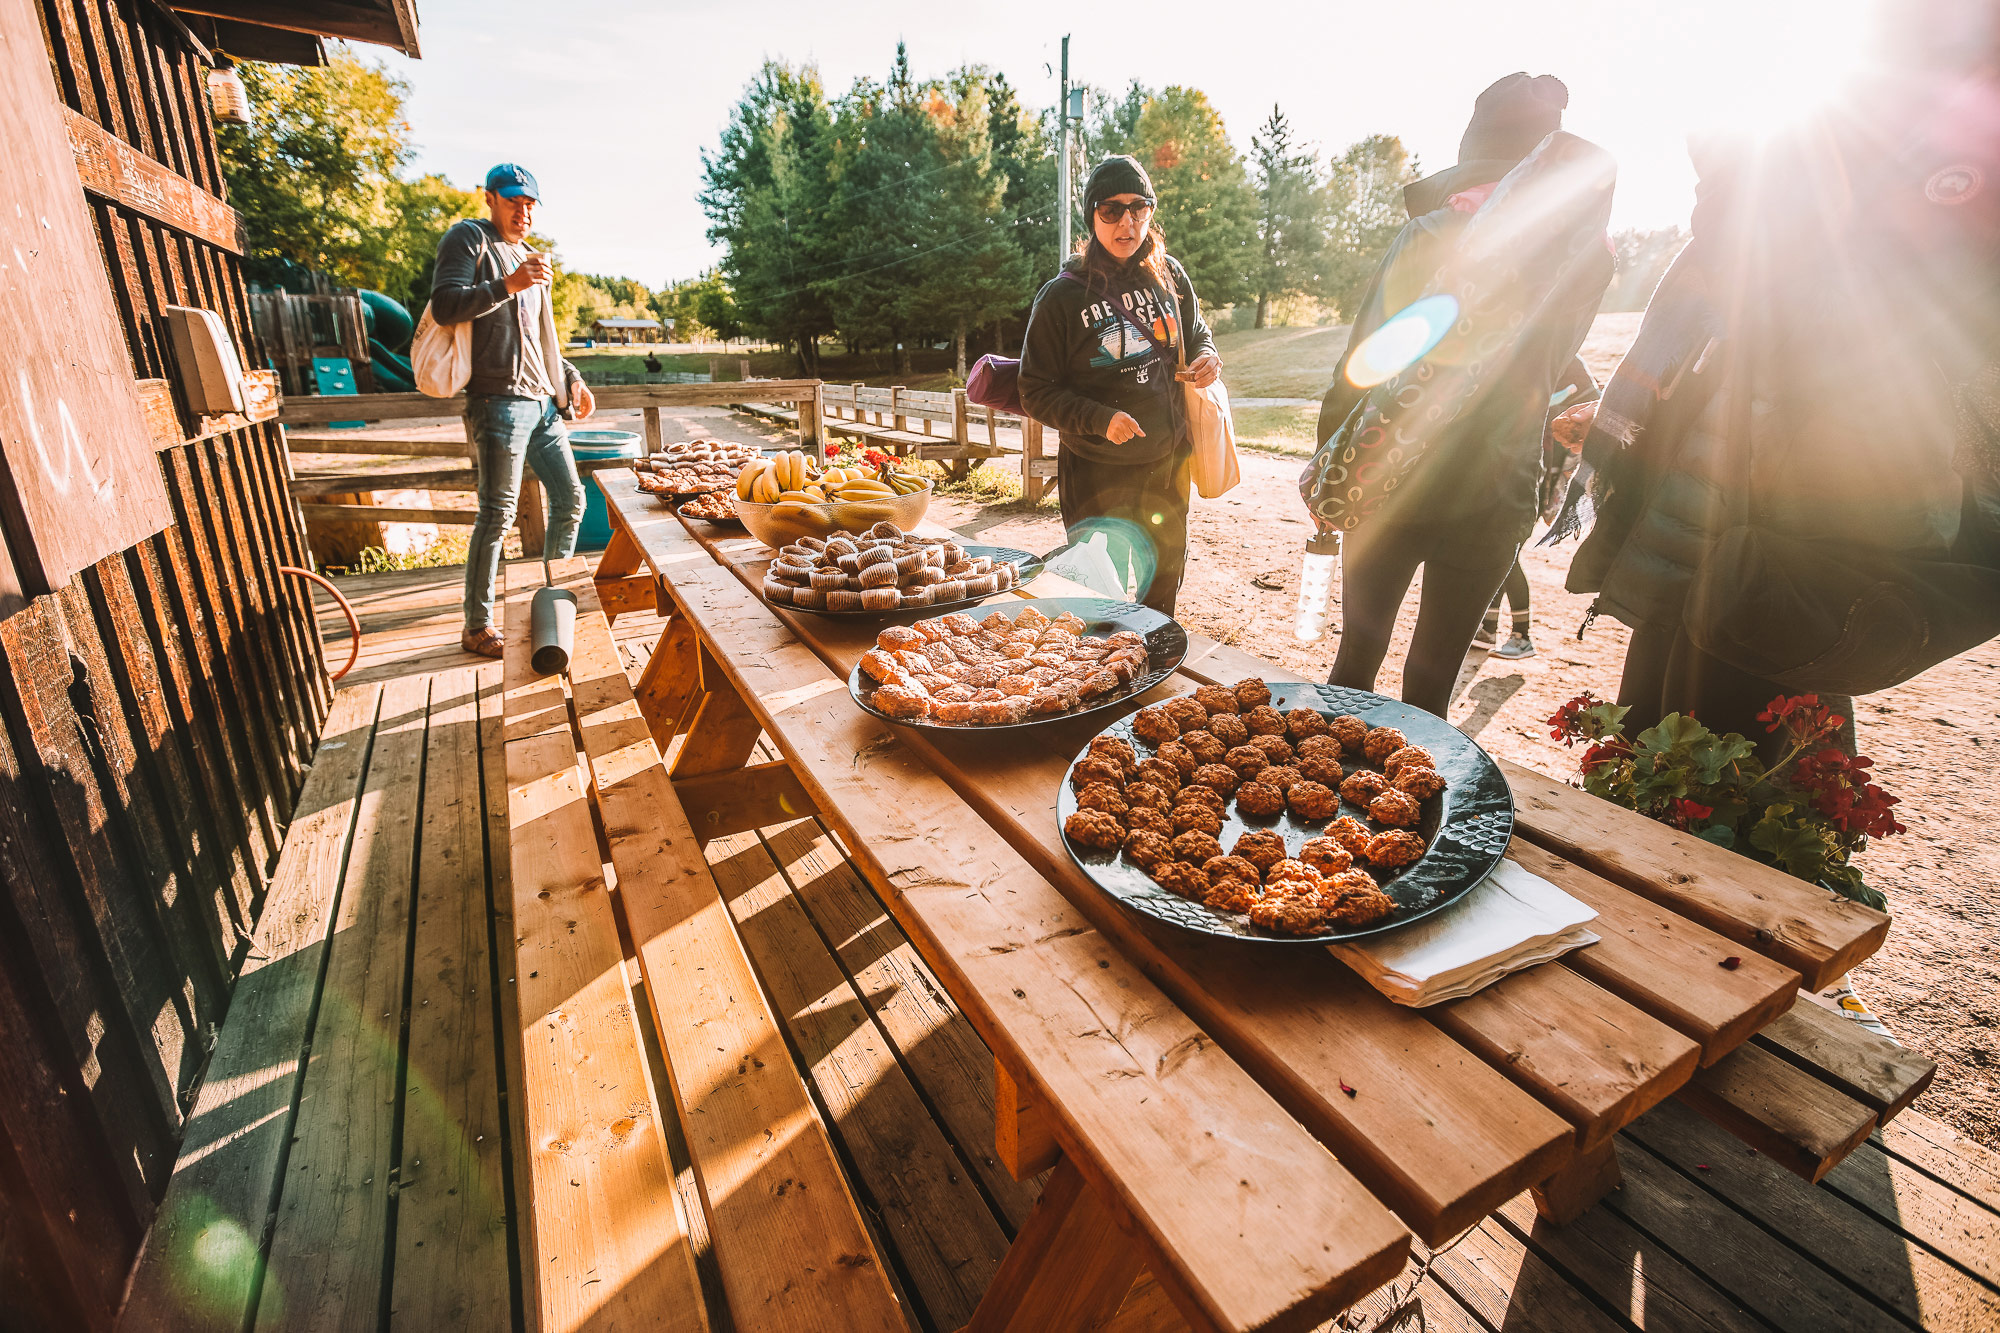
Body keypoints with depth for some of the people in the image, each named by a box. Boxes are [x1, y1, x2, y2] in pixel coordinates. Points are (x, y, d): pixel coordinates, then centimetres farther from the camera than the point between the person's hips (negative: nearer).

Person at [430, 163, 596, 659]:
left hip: (542, 402, 8)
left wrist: (571, 378, 23)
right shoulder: (469, 239, 2)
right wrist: (508, 285, -20)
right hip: (499, 400, -8)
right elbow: (445, 306, -13)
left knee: (570, 497, 9)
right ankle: (476, 627, -2)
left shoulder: (527, 255, 27)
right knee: (497, 515, -9)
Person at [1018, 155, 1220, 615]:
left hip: (1168, 464, 5)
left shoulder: (1168, 274, 3)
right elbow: (1036, 392, -10)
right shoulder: (1061, 296, -10)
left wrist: (1207, 359, -5)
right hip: (1096, 473, -4)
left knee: (1163, 589, 18)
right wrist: (1099, 419, -24)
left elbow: (1196, 335, 19)